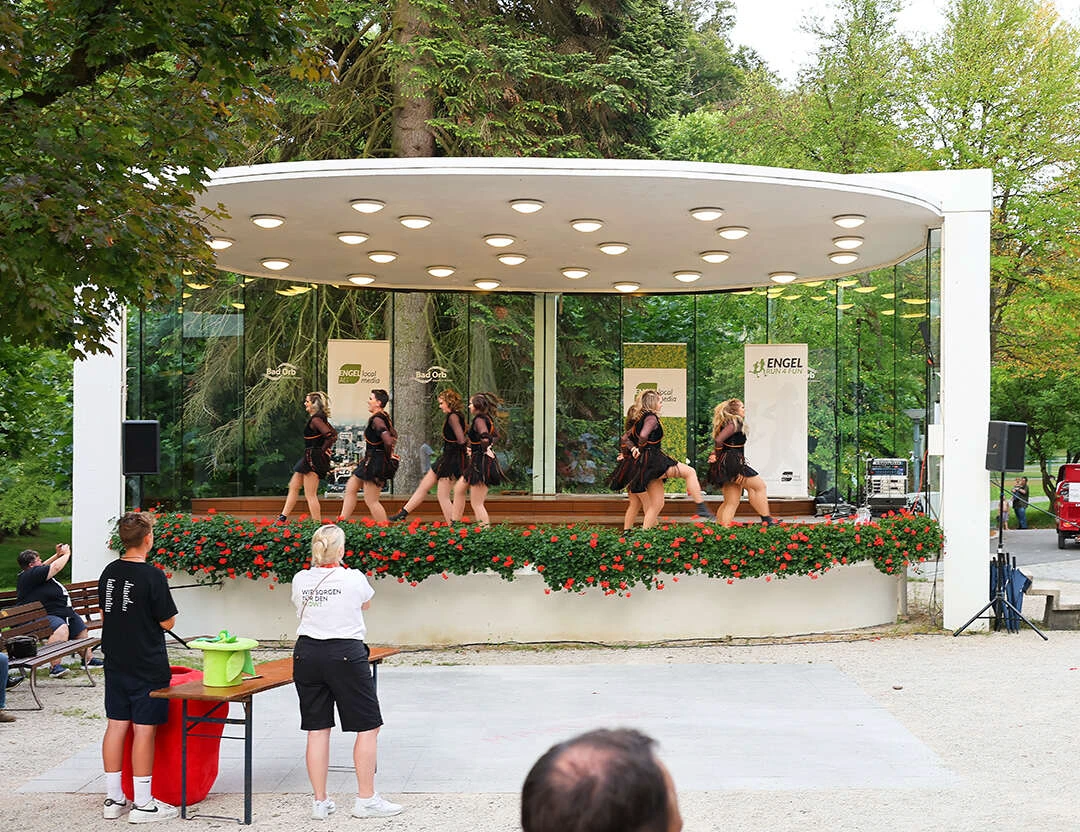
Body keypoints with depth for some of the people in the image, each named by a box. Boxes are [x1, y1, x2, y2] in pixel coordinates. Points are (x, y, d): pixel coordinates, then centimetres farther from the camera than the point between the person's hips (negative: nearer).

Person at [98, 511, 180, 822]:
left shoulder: (109, 572, 5)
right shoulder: (152, 575, -16)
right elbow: (167, 622, -11)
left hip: (115, 662, 7)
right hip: (147, 665, -7)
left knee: (116, 725, 11)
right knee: (144, 729, -2)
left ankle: (113, 799, 17)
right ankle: (143, 804, 3)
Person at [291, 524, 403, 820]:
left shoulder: (300, 580, 0)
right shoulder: (354, 578, -8)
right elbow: (366, 604, 13)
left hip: (307, 653, 4)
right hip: (345, 654, -4)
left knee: (317, 729, 9)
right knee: (368, 727, 7)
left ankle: (320, 802, 14)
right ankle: (366, 799, 9)